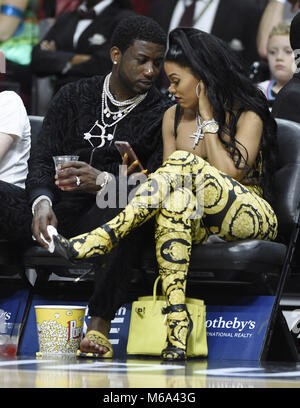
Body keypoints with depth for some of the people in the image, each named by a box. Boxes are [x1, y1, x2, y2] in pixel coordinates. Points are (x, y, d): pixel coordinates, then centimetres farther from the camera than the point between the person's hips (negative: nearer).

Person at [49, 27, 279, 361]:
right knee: (176, 198, -34)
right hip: (204, 228, 4)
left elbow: (228, 173, -18)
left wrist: (207, 117, -12)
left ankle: (97, 242, -35)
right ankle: (176, 325, -46)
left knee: (184, 164, -29)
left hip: (253, 218, -4)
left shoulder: (247, 116, -3)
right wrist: (144, 178, -12)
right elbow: (169, 184, 9)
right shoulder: (173, 117, 13)